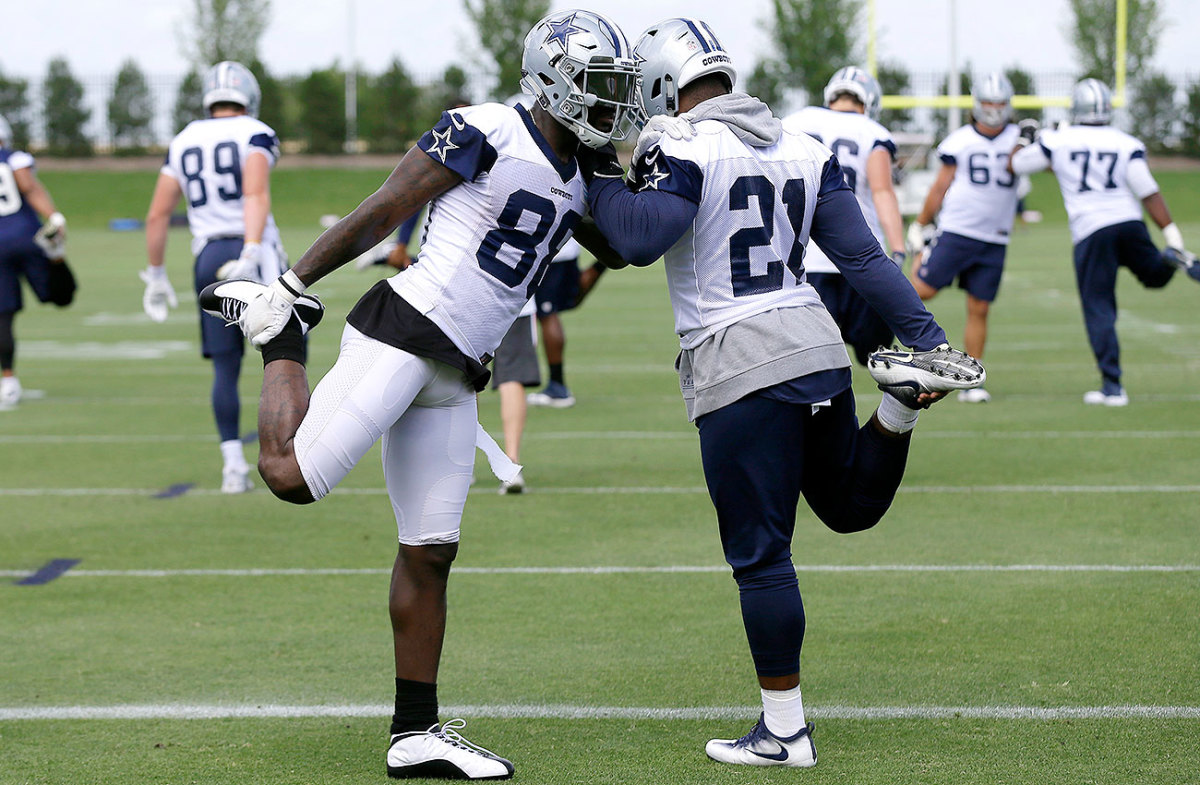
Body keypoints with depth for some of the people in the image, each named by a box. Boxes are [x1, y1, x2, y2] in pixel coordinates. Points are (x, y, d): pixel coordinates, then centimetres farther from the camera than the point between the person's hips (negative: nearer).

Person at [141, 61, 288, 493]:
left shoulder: (183, 142, 14)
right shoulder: (256, 135, -1)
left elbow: (158, 215, 13)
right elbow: (256, 193, -20)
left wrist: (156, 275, 20)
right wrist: (251, 252, -30)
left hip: (208, 258, 5)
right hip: (252, 252, -4)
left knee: (225, 367, 8)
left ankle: (233, 465, 3)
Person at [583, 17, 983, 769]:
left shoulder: (685, 148, -9)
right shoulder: (805, 149, 12)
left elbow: (639, 240, -22)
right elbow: (862, 256, 9)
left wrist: (601, 177, -5)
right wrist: (925, 332, 10)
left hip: (741, 373, -6)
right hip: (817, 347, 6)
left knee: (760, 552, 1)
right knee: (851, 505, 25)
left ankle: (785, 729, 5)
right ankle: (901, 403, -3)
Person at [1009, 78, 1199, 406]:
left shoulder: (1057, 142, 2)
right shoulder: (1128, 145, 3)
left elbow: (1016, 164, 16)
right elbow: (1149, 193, -3)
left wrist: (1026, 140, 36)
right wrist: (1173, 235, -4)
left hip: (1091, 232, -2)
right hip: (1130, 223, 2)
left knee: (1099, 309, 2)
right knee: (1154, 276, 25)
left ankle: (1112, 385, -4)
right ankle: (1171, 258, -11)